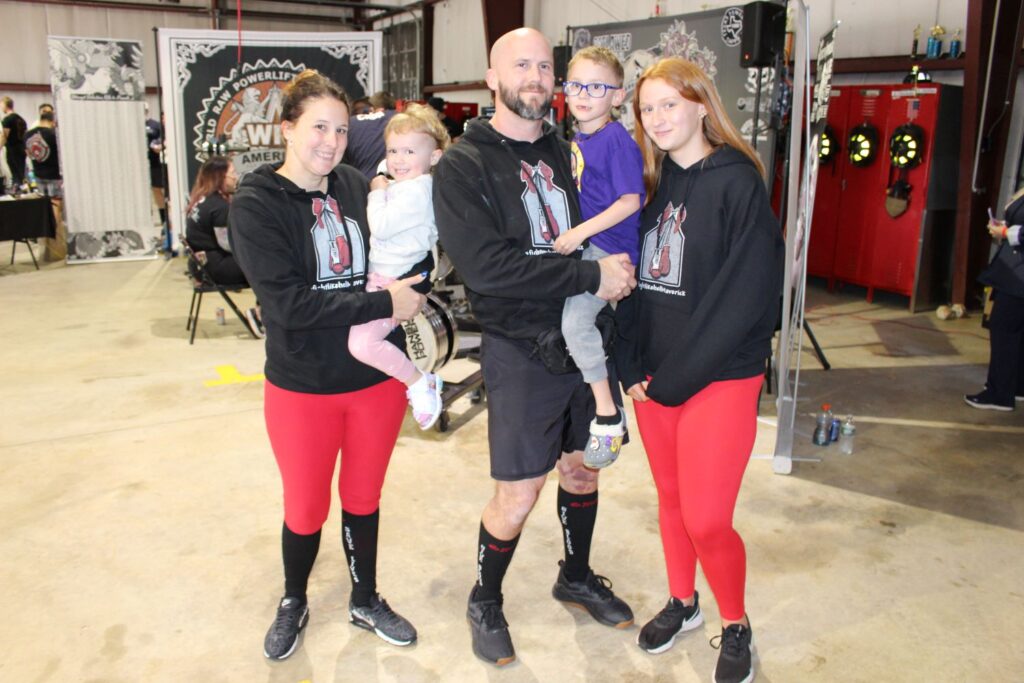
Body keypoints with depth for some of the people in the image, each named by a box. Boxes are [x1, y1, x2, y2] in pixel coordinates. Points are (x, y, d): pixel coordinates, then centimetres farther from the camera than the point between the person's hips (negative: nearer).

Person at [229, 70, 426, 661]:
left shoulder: (359, 188, -2)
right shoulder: (256, 203, -12)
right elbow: (288, 302, -22)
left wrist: (409, 286, -11)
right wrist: (384, 304, -23)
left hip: (377, 379, 3)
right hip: (302, 387, -2)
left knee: (364, 498, 19)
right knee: (306, 509, 14)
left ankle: (366, 600, 42)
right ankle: (293, 603, 43)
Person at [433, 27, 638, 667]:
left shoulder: (570, 152, 8)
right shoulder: (464, 165, -9)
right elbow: (486, 265, -22)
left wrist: (620, 271, -7)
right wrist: (591, 275, -21)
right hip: (522, 351, -5)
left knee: (583, 466, 19)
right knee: (518, 495, 1)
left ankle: (577, 577, 44)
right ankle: (485, 603, 28)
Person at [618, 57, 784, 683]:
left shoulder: (738, 184, -10)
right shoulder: (653, 184, 7)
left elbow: (745, 297, -16)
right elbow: (634, 279, 8)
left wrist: (674, 378, -14)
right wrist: (632, 368, -4)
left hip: (719, 379, -5)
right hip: (653, 379, 6)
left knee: (707, 521, -2)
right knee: (671, 498, 17)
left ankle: (736, 627, 24)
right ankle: (683, 602, 39)